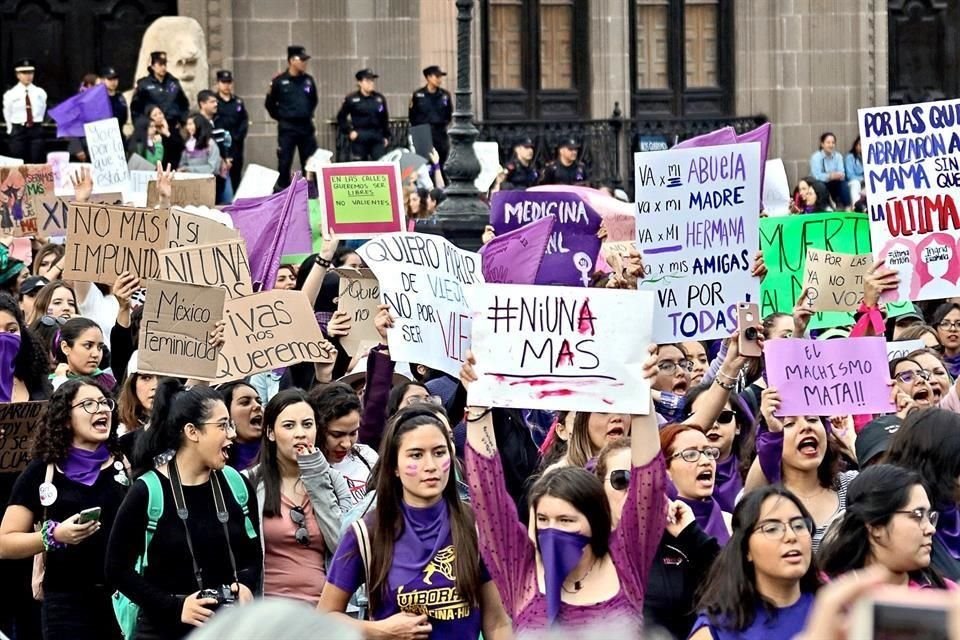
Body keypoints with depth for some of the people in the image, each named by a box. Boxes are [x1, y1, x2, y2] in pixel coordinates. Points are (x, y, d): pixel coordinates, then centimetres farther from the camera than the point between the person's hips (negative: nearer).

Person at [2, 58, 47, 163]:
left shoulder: (40, 93, 4)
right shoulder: (10, 94, -2)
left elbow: (42, 111, 11)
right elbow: (7, 114, 7)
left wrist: (36, 125, 9)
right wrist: (12, 130, 10)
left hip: (36, 130, 2)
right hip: (18, 131, -2)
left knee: (36, 164, -1)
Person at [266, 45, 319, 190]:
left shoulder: (308, 80, 5)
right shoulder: (279, 81, -6)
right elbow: (270, 103, 4)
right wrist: (280, 117, 7)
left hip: (306, 127, 4)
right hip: (287, 129, -4)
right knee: (284, 163, -2)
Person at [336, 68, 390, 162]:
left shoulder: (379, 98, 9)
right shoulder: (351, 99, -1)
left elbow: (385, 119, 16)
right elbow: (341, 117, 6)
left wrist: (386, 136, 13)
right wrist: (349, 131, -3)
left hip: (377, 138, 3)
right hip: (360, 139, -3)